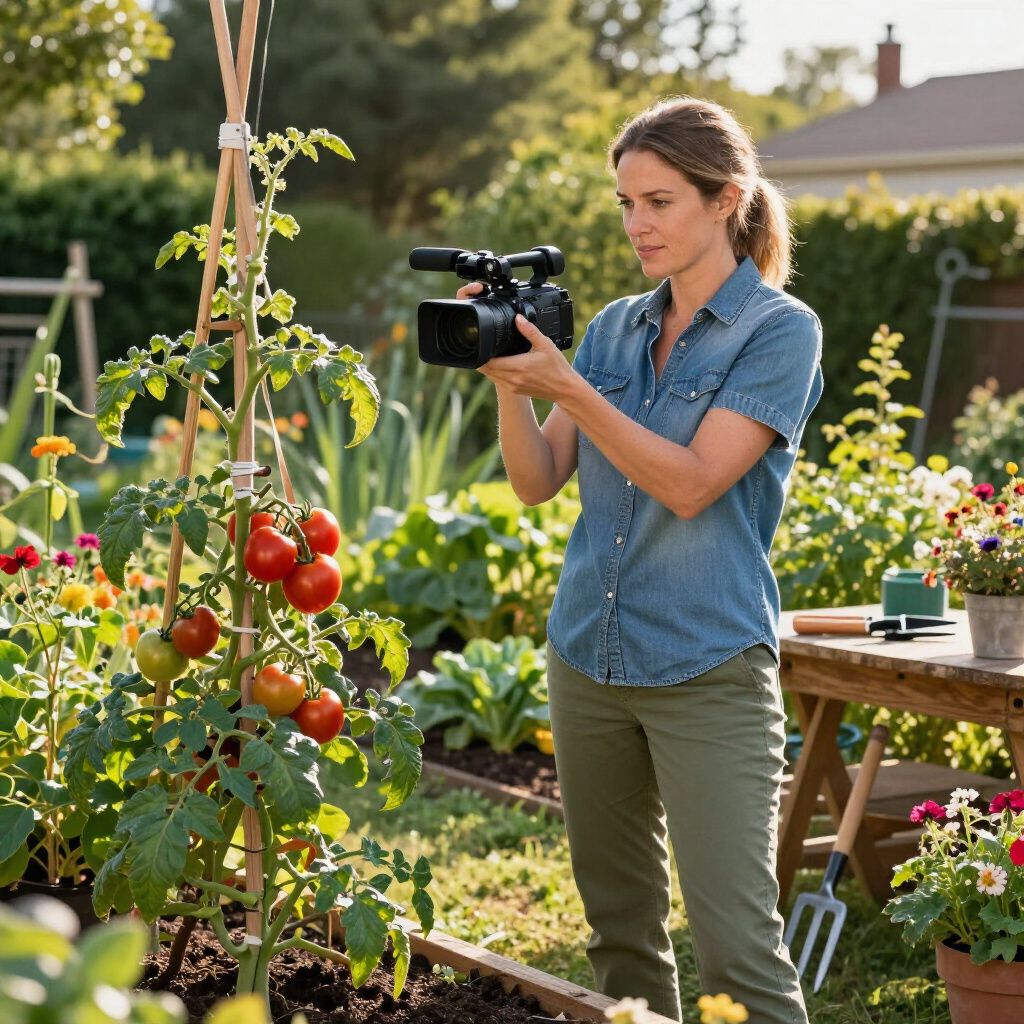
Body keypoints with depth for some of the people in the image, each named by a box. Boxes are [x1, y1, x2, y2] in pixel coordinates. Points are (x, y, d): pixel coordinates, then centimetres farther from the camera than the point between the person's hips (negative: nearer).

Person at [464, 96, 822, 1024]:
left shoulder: (779, 330, -6)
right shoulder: (613, 328, 10)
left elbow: (692, 484, -16)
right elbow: (538, 482, 6)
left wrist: (569, 389, -20)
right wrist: (510, 382, -9)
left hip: (708, 669, -6)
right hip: (589, 657, 6)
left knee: (735, 941, -9)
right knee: (619, 924, 13)